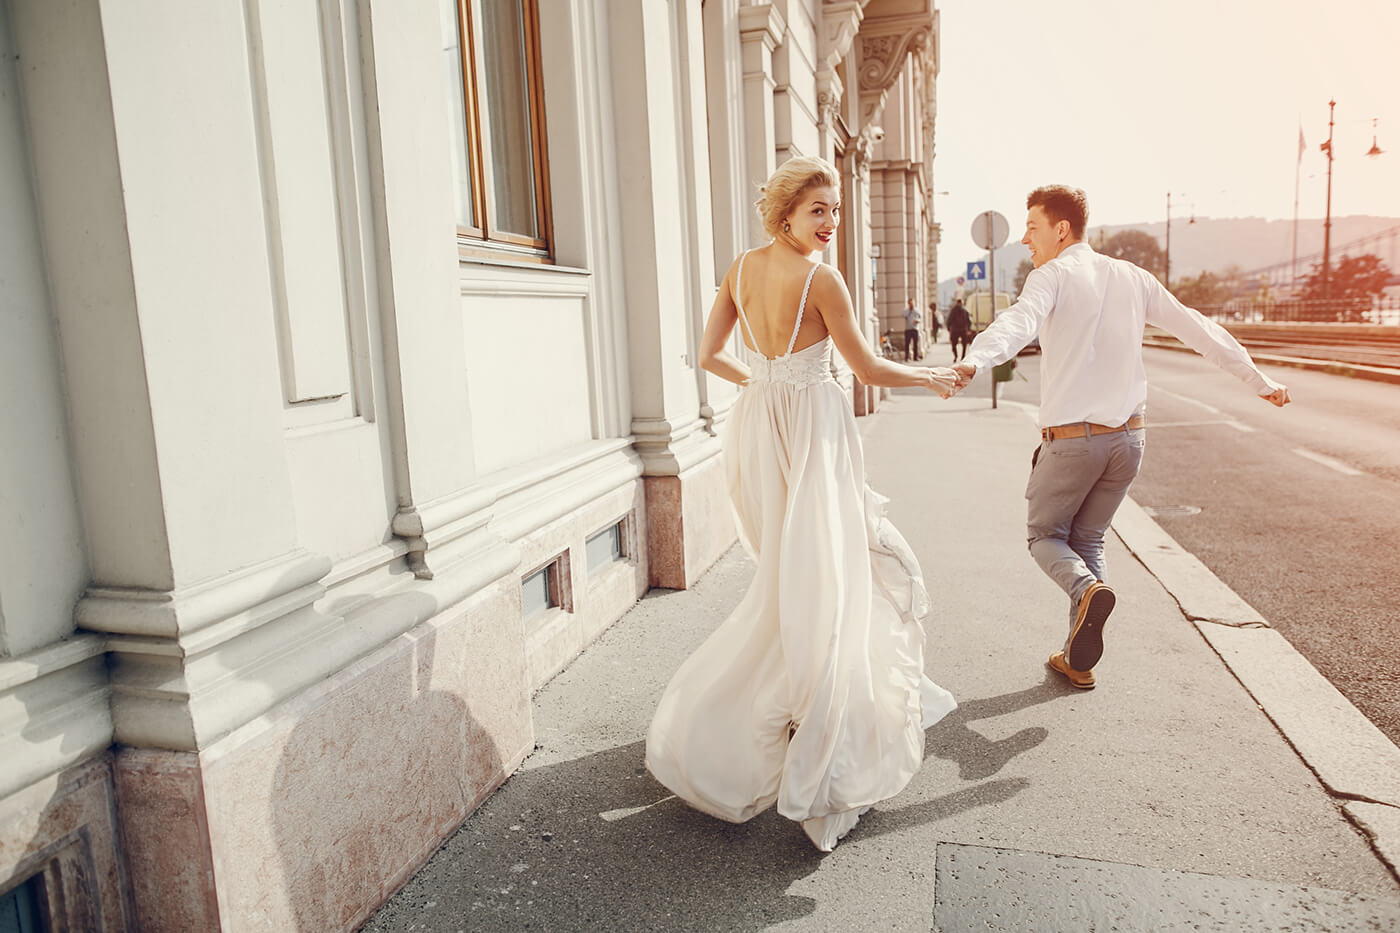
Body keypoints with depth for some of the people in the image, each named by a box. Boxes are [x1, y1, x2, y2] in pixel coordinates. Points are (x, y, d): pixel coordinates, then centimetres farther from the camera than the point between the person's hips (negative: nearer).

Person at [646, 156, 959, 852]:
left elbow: (708, 356, 8)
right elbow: (868, 369, -8)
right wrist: (933, 378, 9)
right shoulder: (821, 280, -15)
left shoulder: (741, 268, 4)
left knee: (794, 570, 21)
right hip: (812, 434, -7)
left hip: (757, 428, 7)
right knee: (813, 589, -1)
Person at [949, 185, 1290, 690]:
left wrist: (973, 362, -48)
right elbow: (1197, 329, 15)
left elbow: (1019, 321, -29)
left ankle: (1087, 588, -19)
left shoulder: (1052, 276, -7)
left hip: (1071, 439, -5)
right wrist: (1258, 379, 24)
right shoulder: (1132, 277, 11)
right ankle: (1077, 660, 19)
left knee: (1044, 535, 13)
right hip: (1128, 436, 6)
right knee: (1088, 539, 18)